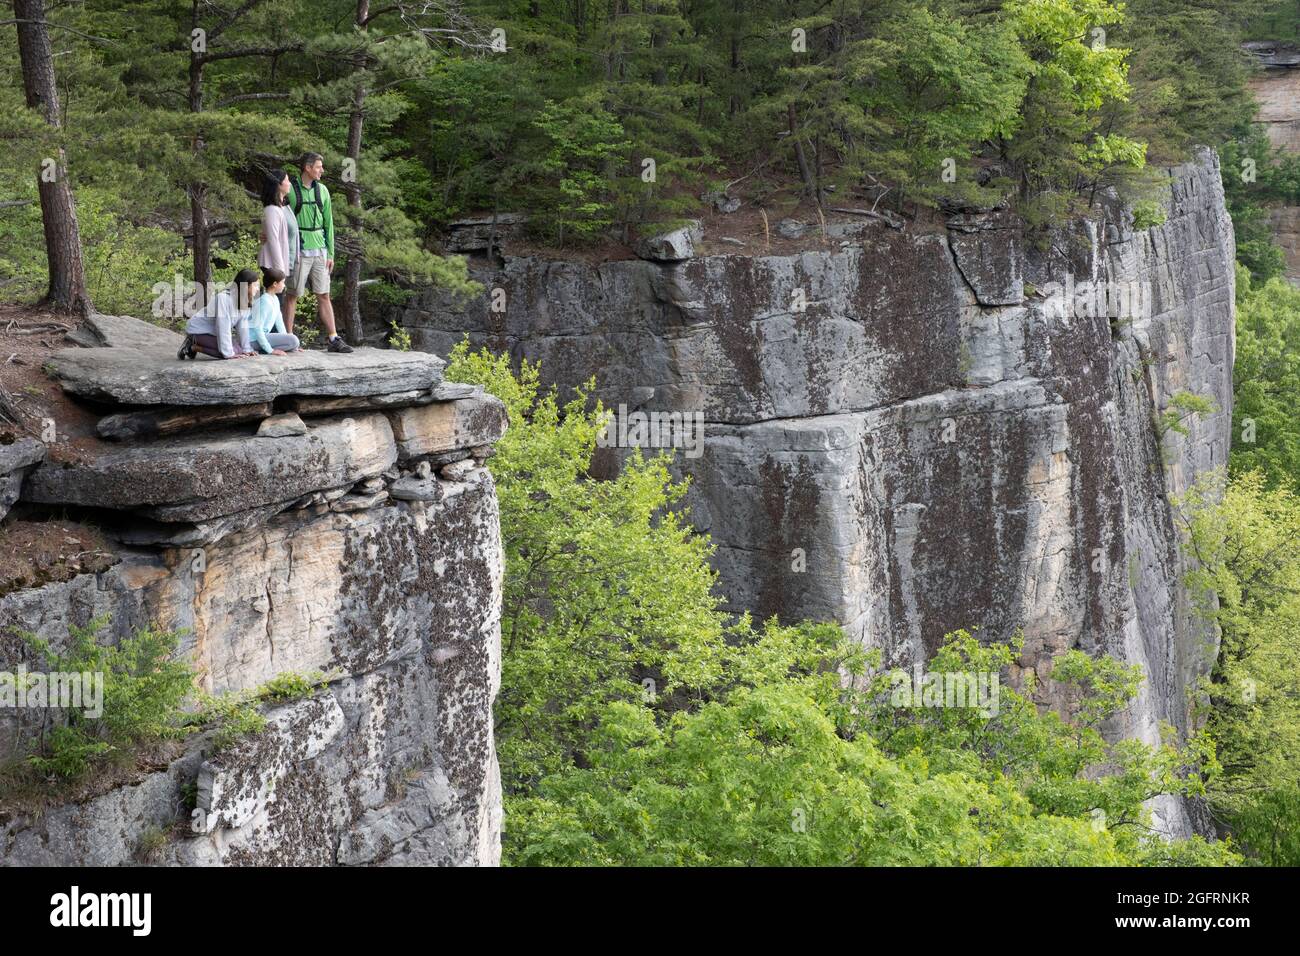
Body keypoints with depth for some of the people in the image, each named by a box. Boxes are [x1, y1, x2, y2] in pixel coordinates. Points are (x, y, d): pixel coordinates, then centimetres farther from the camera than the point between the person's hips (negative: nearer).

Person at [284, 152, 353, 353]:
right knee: (293, 295, 1)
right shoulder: (290, 189, -6)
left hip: (319, 249, 5)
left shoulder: (322, 191, 10)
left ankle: (334, 340, 6)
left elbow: (328, 223, 13)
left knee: (324, 295, 5)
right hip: (298, 250, -5)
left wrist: (330, 253, 9)